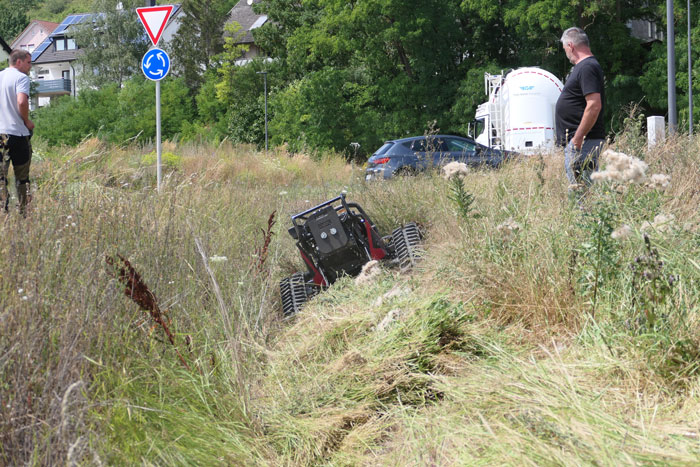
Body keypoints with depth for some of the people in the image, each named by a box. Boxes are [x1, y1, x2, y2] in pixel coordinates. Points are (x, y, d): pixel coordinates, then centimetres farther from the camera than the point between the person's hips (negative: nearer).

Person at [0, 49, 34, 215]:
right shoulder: (21, 78, -7)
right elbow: (22, 102, -22)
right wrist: (27, 121, -6)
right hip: (18, 132, -4)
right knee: (22, 176, 9)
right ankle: (24, 211, 16)